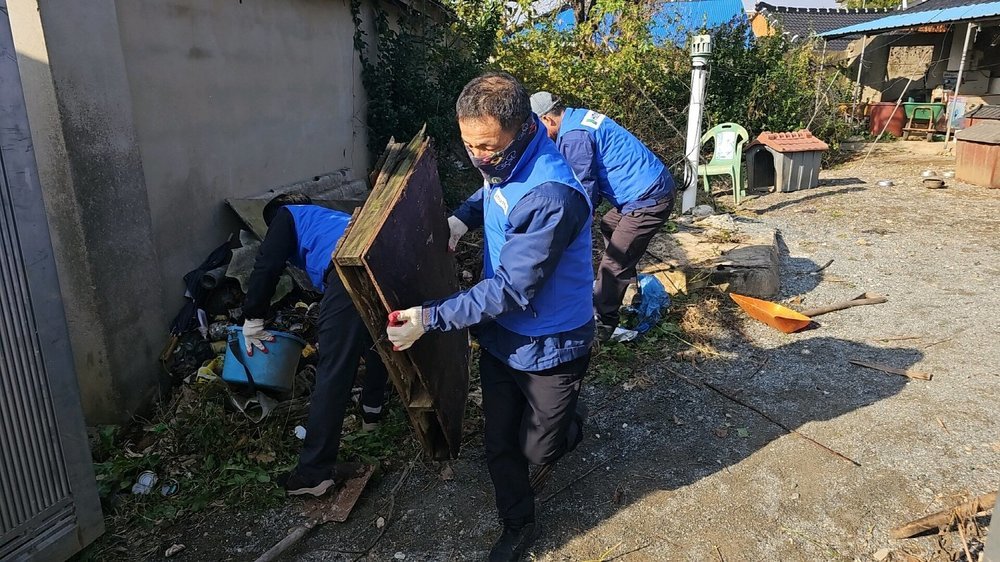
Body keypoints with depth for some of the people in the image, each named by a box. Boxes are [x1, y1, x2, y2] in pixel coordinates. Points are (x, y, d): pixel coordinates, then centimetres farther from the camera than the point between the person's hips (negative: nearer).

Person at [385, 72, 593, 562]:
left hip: (548, 348, -7)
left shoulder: (549, 196, -34)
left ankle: (568, 426, 51)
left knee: (536, 452, 16)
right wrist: (463, 217, -1)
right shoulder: (504, 162, -7)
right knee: (499, 443, 17)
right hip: (500, 336, 7)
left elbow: (510, 291, -30)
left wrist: (429, 318, -29)